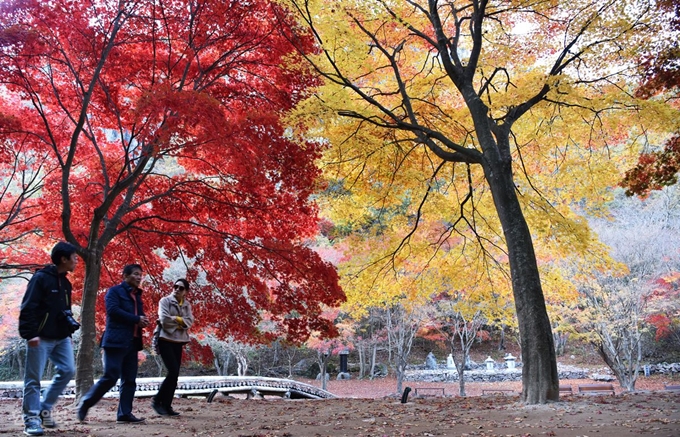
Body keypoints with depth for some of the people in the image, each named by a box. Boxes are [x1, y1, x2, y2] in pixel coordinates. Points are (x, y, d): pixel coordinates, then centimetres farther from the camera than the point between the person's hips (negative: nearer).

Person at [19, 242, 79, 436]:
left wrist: (68, 334, 19)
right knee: (33, 379, -1)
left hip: (61, 338, 8)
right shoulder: (40, 278, -12)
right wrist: (30, 334, -21)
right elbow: (28, 308, -16)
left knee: (67, 370, 1)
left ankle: (44, 408, 14)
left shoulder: (65, 283, 14)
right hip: (41, 338, -8)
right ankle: (31, 419, 6)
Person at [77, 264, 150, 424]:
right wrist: (136, 319, -15)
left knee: (129, 380, 4)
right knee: (110, 377, -10)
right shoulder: (115, 291, -2)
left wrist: (143, 321, -1)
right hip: (116, 341, -8)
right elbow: (113, 310, -17)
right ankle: (85, 403, 7)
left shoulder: (137, 296, 21)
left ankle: (124, 413, 6)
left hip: (132, 342, 8)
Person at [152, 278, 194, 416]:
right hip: (166, 340, -6)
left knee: (175, 374, 5)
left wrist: (175, 319, -12)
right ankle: (157, 401, -1)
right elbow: (164, 319, -16)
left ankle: (167, 405, 12)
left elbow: (189, 322, -1)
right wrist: (180, 321, -7)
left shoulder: (187, 305, 11)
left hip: (179, 342, 6)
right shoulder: (165, 301, -3)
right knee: (173, 372, -15)